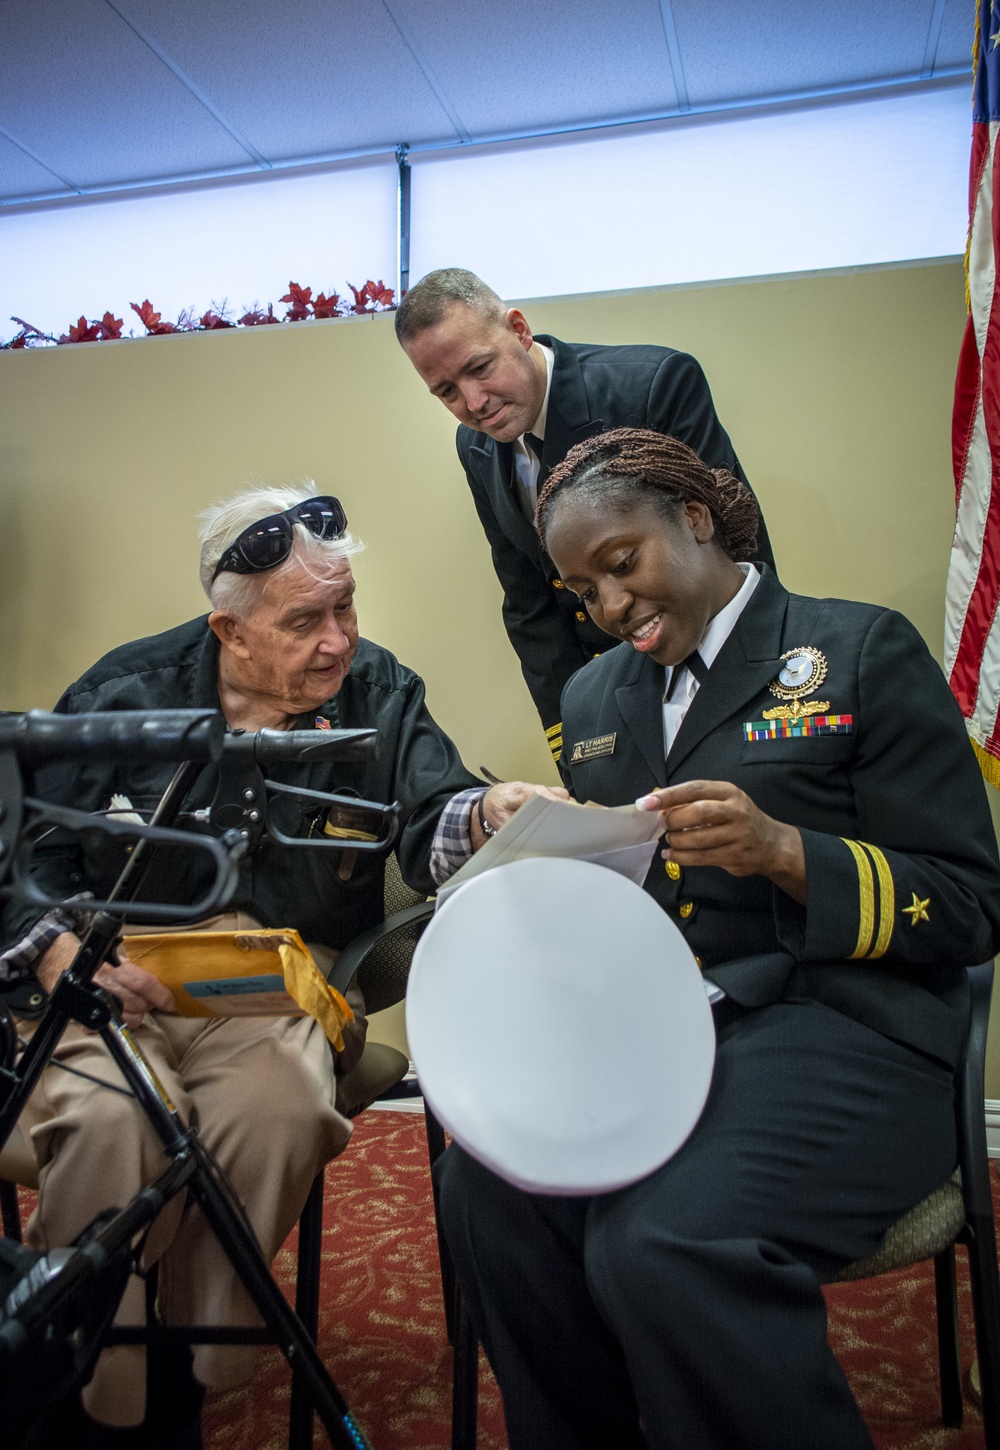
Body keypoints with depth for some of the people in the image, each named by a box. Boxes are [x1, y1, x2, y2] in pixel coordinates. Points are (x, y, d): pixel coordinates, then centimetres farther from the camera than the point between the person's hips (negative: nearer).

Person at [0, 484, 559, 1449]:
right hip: (115, 975, 0)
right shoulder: (127, 691, 5)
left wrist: (486, 815, -34)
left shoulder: (378, 693, 5)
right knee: (109, 1117, -30)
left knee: (278, 1108, -31)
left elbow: (429, 822, -9)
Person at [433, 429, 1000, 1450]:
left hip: (833, 1022, -4)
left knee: (670, 1243, -30)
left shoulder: (863, 651, 1)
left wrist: (783, 850, -19)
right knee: (488, 1189, -23)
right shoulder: (593, 696, 18)